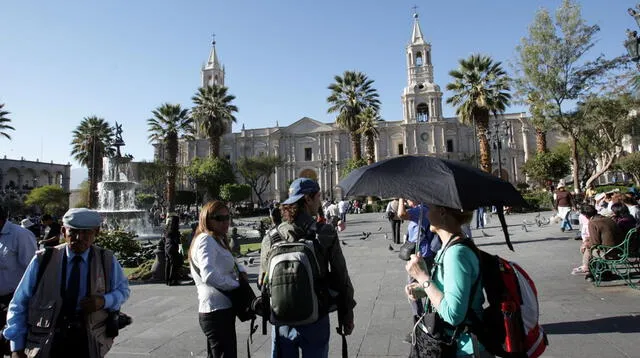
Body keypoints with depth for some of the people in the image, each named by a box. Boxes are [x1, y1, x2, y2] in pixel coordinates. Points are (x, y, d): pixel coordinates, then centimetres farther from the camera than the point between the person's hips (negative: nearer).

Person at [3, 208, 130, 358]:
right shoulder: (43, 260, -6)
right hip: (46, 343, -1)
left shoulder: (107, 261, -3)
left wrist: (103, 301, -14)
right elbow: (19, 304, 1)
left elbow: (123, 290, 7)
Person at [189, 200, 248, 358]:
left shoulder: (217, 240, 16)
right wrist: (237, 285, -17)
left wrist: (241, 272, 3)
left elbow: (232, 263, 26)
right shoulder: (206, 240, -15)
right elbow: (209, 275, -30)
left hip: (221, 310, 10)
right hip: (217, 311, -10)